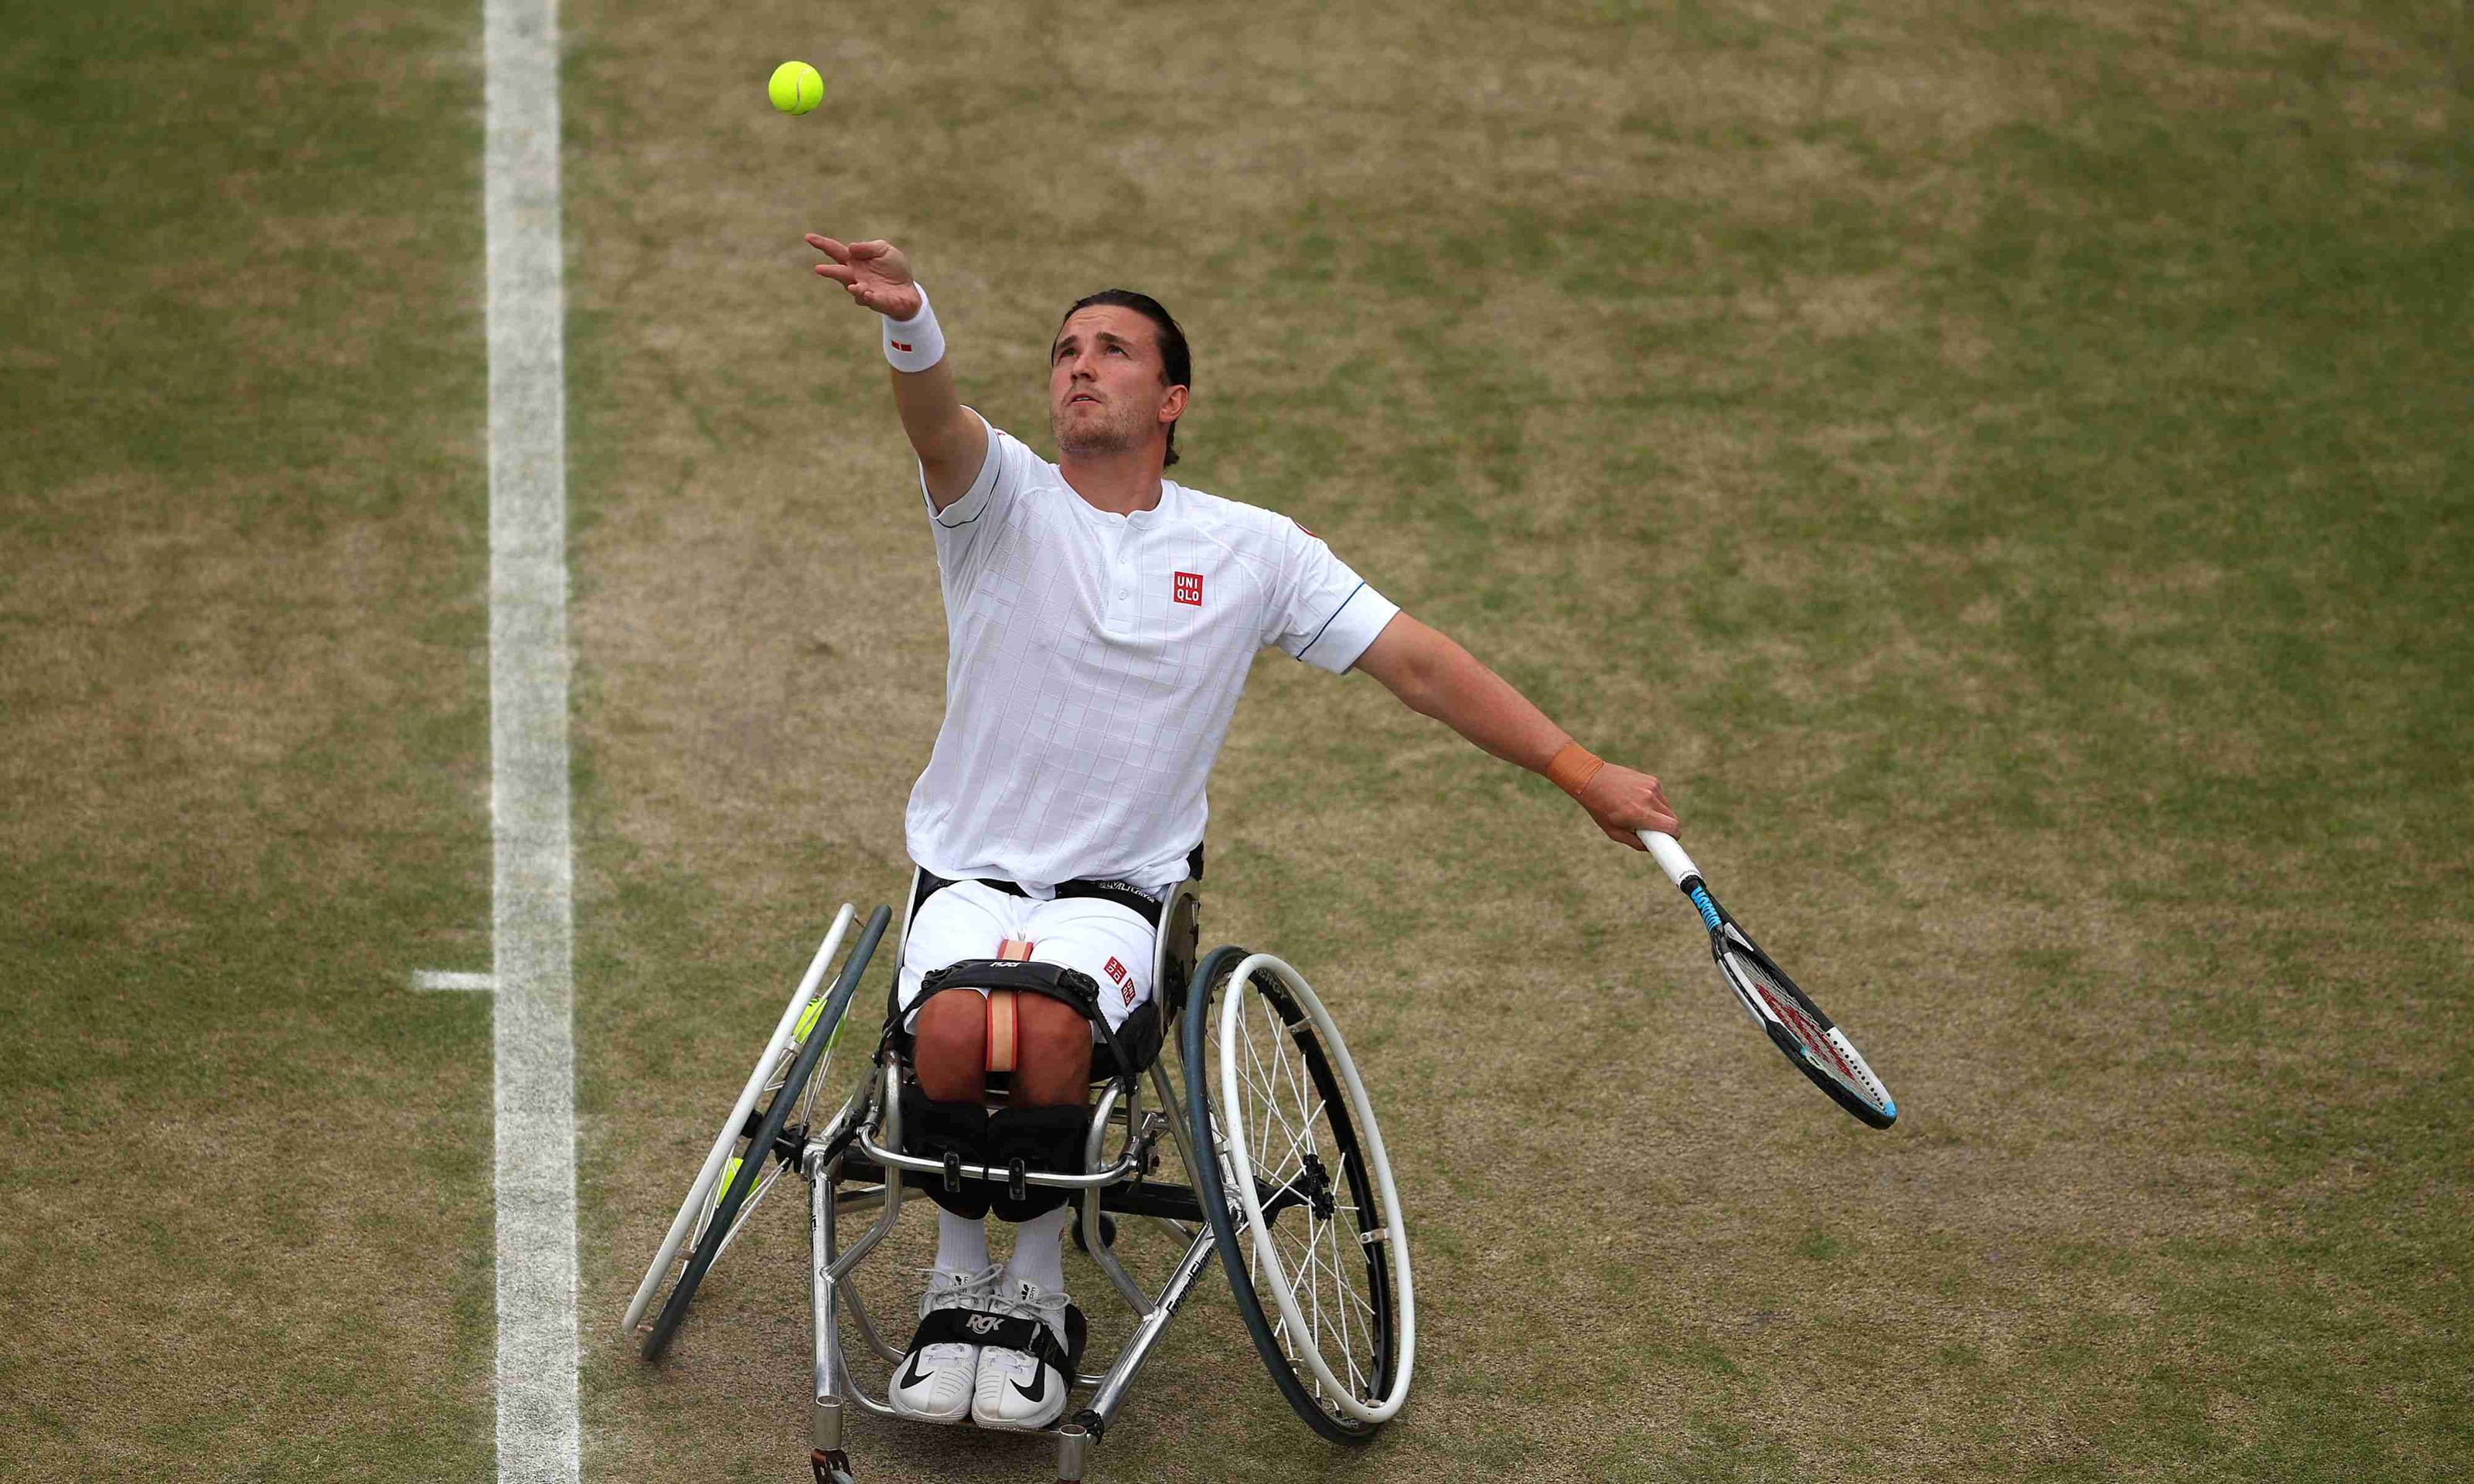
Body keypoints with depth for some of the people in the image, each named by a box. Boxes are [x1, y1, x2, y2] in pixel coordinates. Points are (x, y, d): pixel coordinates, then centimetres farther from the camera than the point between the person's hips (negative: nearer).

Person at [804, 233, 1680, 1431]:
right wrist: (907, 321, -49)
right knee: (955, 1033, -32)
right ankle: (958, 1280, -2)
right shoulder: (1005, 500, -1)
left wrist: (1584, 774, 2)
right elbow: (935, 422, -24)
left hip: (1122, 883, 0)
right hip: (970, 870, 0)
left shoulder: (1250, 552, 4)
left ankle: (1037, 1288, -6)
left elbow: (1419, 666, 7)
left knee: (1047, 1031, -33)